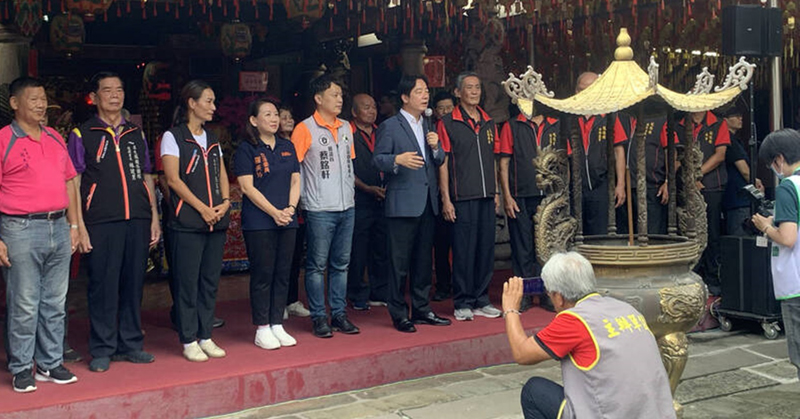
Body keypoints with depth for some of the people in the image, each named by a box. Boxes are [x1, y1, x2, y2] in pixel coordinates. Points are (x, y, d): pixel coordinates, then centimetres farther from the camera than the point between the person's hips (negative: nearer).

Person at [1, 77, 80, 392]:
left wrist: (74, 225, 13)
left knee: (55, 303, 11)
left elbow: (69, 182, 20)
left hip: (59, 227, 6)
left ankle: (51, 363, 21)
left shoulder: (55, 139, 14)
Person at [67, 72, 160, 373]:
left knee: (133, 284, 8)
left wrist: (154, 217, 12)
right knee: (103, 286, -1)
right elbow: (73, 183, -1)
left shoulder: (136, 134, 17)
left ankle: (131, 344, 19)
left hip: (138, 221, 4)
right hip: (101, 223, -4)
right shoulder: (82, 134, 4)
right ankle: (102, 350, 9)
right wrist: (79, 226, -9)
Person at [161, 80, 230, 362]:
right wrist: (202, 208, -14)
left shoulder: (212, 139, 17)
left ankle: (205, 337, 17)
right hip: (187, 222, -6)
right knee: (187, 282, -2)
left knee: (210, 281, 9)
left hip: (216, 221, 6)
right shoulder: (173, 137, -2)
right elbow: (173, 179, -10)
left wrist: (225, 202, -4)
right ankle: (189, 341, 6)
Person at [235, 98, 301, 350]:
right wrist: (274, 212, -14)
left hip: (287, 221, 5)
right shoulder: (247, 149, -3)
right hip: (258, 222, -5)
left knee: (283, 273, 7)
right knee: (262, 274, -2)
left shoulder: (287, 147, 13)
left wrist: (290, 208, -6)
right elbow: (247, 187, -9)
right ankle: (262, 329, 5)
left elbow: (295, 180, 11)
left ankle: (277, 325, 15)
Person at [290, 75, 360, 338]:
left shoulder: (346, 128, 12)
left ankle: (339, 314, 19)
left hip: (346, 207, 6)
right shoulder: (305, 129, -7)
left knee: (341, 264, 11)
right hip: (319, 210, -6)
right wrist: (303, 198, -7)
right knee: (317, 265, 0)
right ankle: (318, 318, 8)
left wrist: (351, 191, 15)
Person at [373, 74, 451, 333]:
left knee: (424, 260, 12)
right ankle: (399, 314, 4)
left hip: (428, 202, 7)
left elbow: (439, 162, 18)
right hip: (403, 202, -7)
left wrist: (436, 147, -3)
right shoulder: (390, 126, -3)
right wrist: (398, 159, -29)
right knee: (400, 260, -3)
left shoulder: (428, 126, 18)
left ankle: (421, 309, 22)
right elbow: (377, 160, -10)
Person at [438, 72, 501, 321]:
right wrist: (446, 198, -9)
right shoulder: (448, 123, -2)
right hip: (462, 197, -5)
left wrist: (496, 192, 15)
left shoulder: (489, 123, 15)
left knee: (486, 248, 8)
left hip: (486, 197, 5)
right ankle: (463, 303, 7)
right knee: (463, 250, -3)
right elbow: (442, 163, -5)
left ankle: (481, 301, 18)